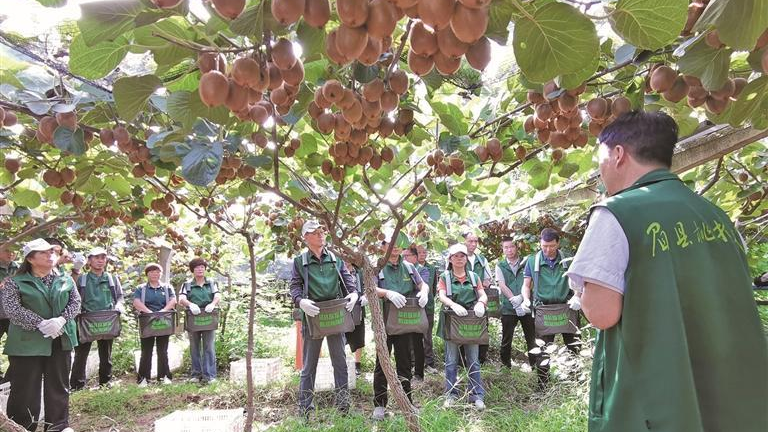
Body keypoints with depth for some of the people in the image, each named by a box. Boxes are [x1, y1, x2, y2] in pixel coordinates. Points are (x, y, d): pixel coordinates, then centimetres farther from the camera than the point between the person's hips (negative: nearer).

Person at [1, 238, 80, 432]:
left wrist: (61, 319, -15)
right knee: (25, 388, 3)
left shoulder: (65, 280, 7)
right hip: (28, 342, -3)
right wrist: (41, 324, -22)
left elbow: (75, 302, 4)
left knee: (59, 385, 11)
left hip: (60, 340, 4)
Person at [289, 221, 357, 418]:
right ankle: (305, 409, 15)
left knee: (340, 361, 8)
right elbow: (295, 286, 0)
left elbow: (347, 279, 8)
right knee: (309, 365, 6)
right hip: (312, 315, -2)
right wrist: (300, 301, -20)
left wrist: (353, 293, -12)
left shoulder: (335, 259, 10)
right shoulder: (300, 261, 5)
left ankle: (343, 405, 20)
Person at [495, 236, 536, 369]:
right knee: (506, 339, 7)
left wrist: (520, 297, -18)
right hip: (508, 308, 0)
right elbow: (502, 286, -4)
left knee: (531, 338, 6)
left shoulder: (525, 263, 4)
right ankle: (505, 365, 20)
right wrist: (515, 300, -15)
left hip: (526, 306, 0)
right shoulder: (500, 266, 6)